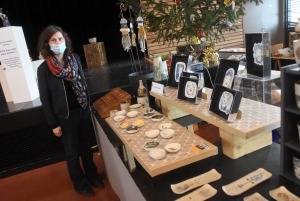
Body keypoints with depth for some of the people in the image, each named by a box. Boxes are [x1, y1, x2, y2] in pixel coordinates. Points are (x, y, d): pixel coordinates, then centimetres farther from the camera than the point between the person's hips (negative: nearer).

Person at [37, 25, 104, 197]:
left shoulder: (75, 58, -1)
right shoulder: (44, 68, -13)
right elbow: (45, 98, -9)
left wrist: (88, 105, 10)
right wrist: (54, 124, -8)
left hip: (83, 110, 4)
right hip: (65, 115, -4)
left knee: (87, 146, 19)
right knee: (73, 152, 13)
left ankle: (92, 176, 41)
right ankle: (81, 184, 34)